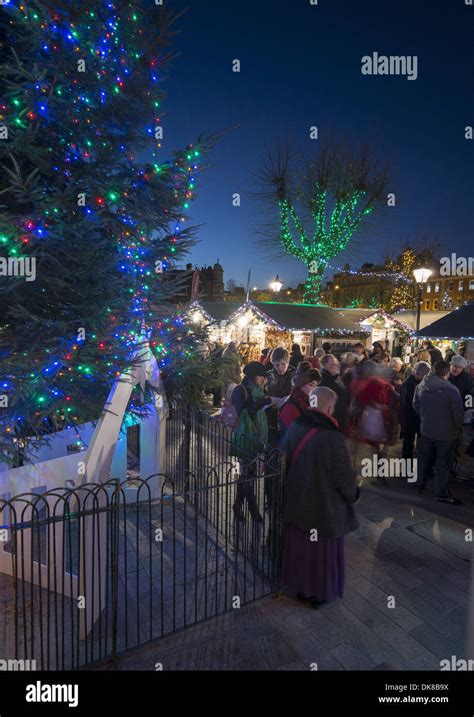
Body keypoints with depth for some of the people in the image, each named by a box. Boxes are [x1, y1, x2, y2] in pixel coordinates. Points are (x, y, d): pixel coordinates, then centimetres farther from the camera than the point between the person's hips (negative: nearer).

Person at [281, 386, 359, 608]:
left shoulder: (293, 429, -11)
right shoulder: (332, 437, -27)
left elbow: (284, 464, 1)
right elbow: (345, 476, -18)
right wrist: (352, 494, 3)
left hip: (296, 503, 5)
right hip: (325, 507, -5)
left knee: (298, 546, 22)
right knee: (322, 550, 17)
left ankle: (299, 586, 41)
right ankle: (319, 593, 36)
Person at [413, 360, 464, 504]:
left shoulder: (421, 386, -8)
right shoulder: (452, 390, -24)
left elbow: (415, 405, 5)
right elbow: (458, 413, -17)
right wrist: (457, 427, 2)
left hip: (425, 430, 5)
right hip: (446, 433, -4)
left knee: (424, 458, 21)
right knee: (443, 463, 10)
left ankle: (420, 484, 35)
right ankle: (442, 493, 22)